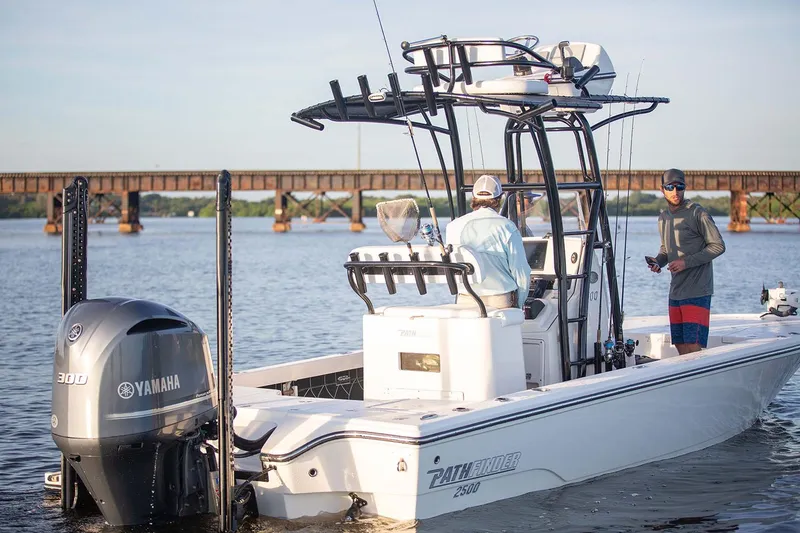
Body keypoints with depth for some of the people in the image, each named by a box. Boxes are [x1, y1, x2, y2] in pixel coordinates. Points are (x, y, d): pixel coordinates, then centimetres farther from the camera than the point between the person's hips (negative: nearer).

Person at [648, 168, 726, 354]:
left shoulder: (697, 213, -9)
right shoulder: (663, 217, 13)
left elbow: (718, 246, -9)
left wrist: (687, 262, -17)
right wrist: (658, 262, 2)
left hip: (697, 291, -7)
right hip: (675, 291, 7)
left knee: (693, 347, -13)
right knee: (680, 346, 8)